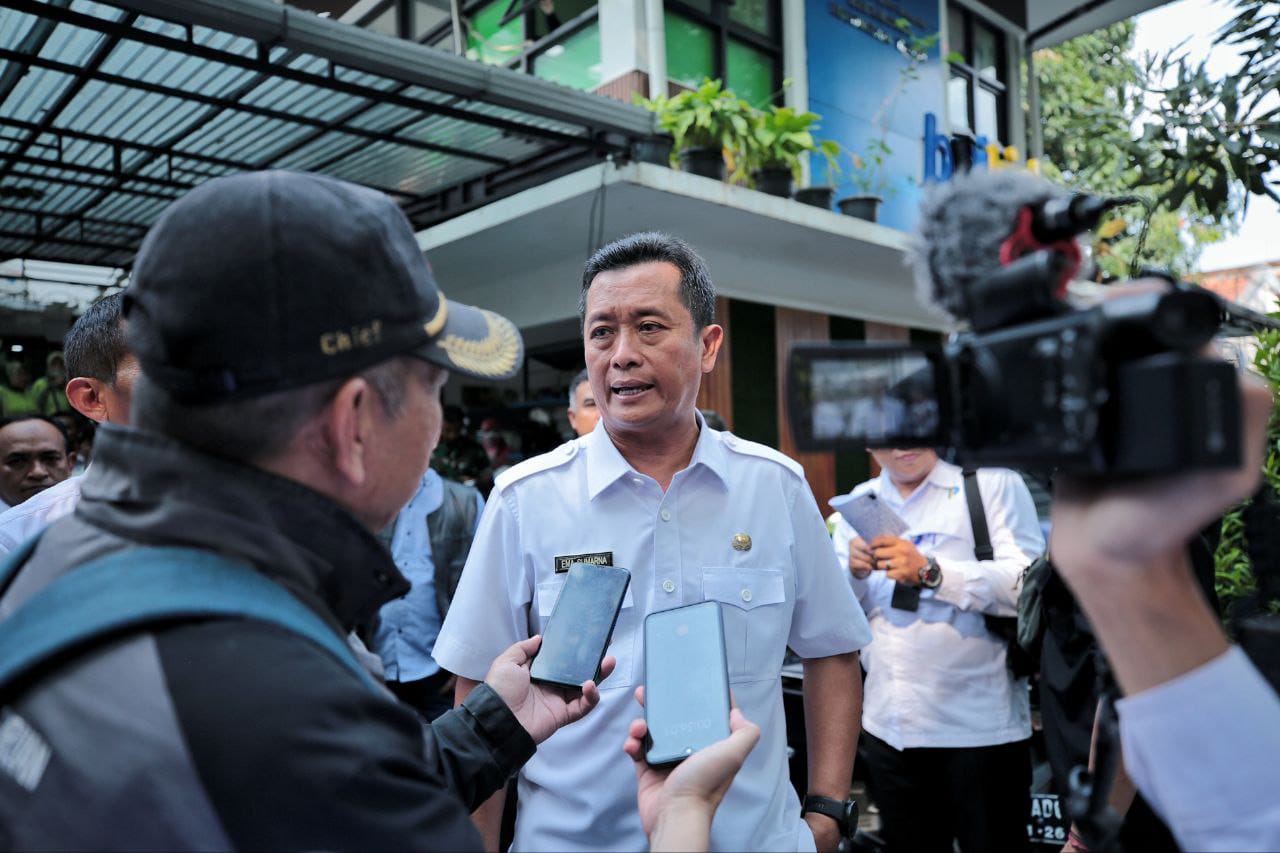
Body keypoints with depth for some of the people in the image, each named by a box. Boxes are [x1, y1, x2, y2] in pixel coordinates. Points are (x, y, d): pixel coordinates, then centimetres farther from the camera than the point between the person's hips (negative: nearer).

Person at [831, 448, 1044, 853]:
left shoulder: (993, 483, -5)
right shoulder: (860, 502, 8)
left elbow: (1027, 586, -17)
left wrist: (931, 572, -27)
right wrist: (853, 572, -12)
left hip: (980, 727, -4)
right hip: (889, 726, 4)